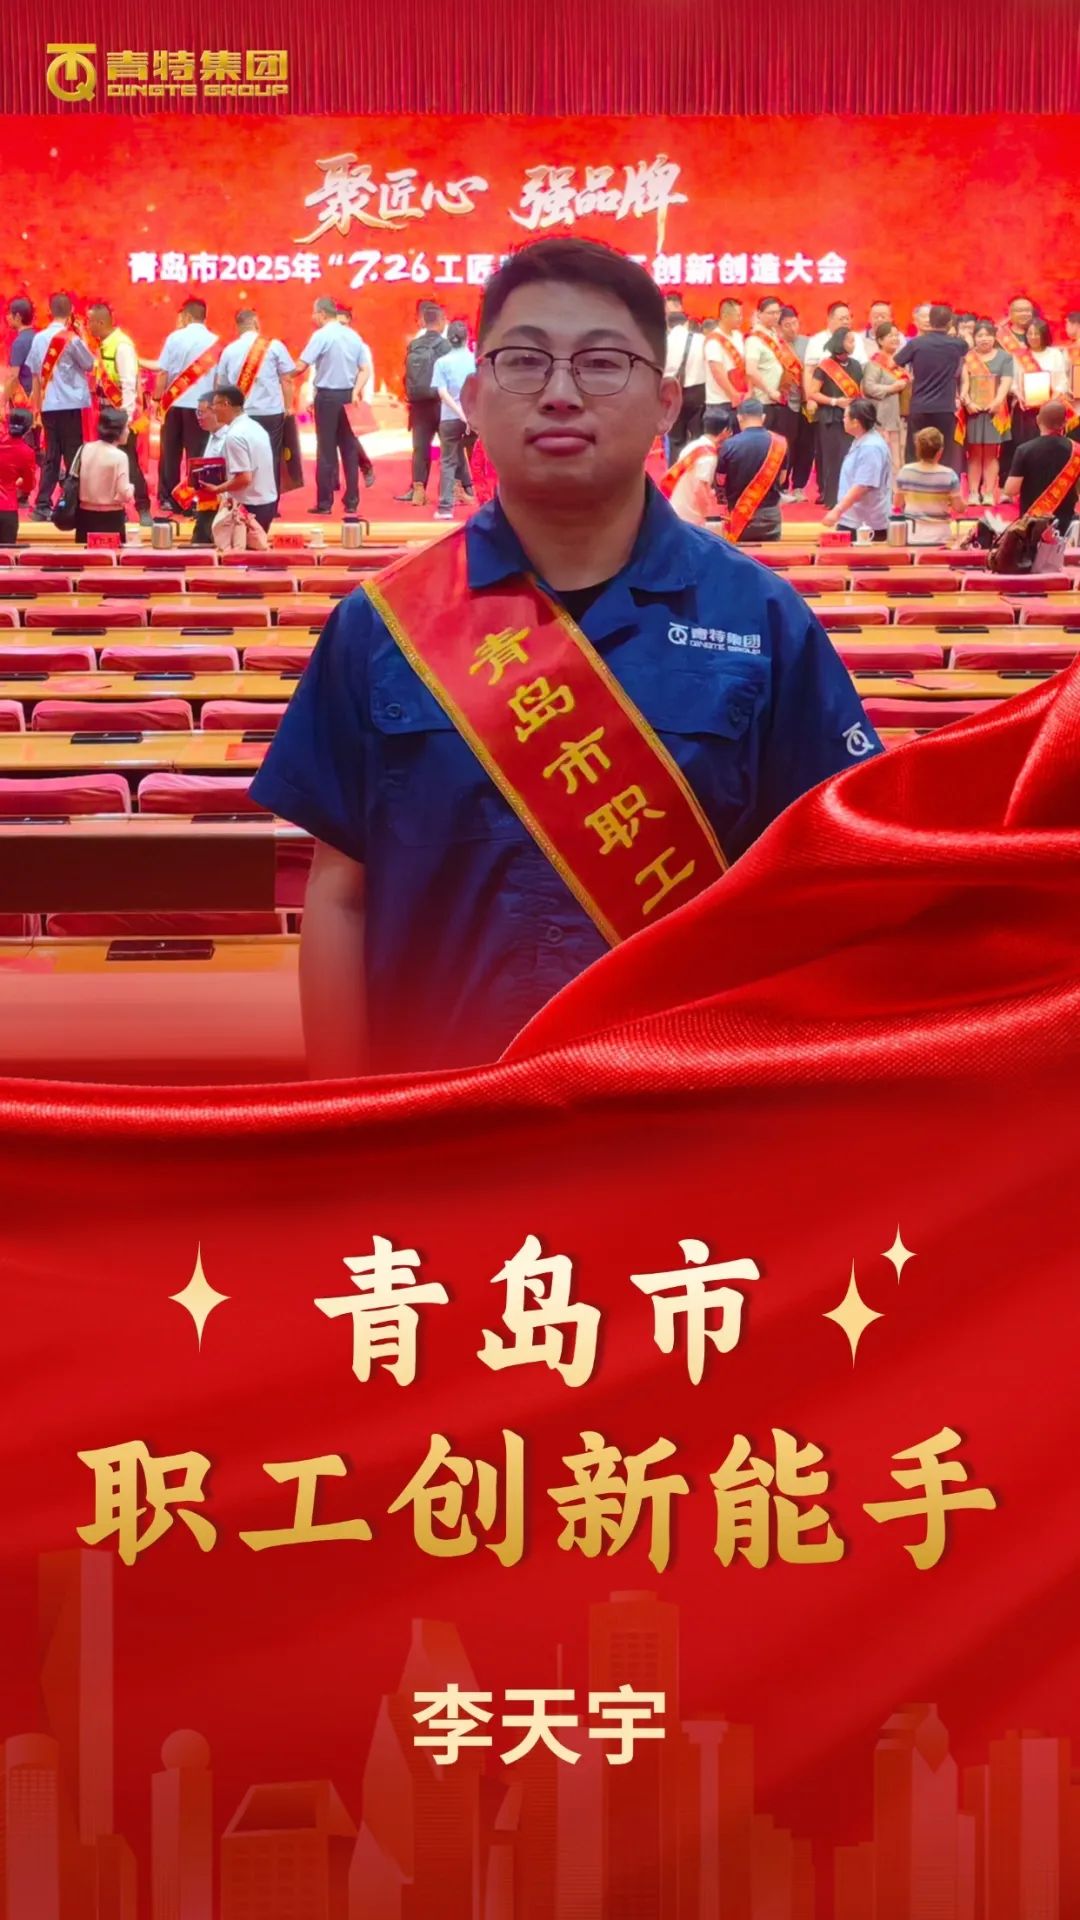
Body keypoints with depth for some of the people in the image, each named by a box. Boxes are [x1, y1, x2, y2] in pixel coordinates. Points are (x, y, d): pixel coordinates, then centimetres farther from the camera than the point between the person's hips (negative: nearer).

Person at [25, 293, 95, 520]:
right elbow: (89, 364, 0)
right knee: (73, 455, 3)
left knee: (50, 456, 10)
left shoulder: (39, 338, 5)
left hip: (47, 405, 5)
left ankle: (42, 505, 5)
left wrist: (36, 407, 17)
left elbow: (34, 374, 10)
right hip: (70, 404, -5)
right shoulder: (71, 338, -10)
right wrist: (82, 339, 9)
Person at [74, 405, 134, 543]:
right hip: (111, 518, -5)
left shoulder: (86, 449, 0)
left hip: (85, 515, 5)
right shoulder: (119, 456, -15)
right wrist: (131, 488, 3)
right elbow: (125, 495, -17)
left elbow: (76, 483, 7)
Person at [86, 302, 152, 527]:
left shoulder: (122, 345, -17)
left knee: (128, 462, -7)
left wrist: (125, 418, -24)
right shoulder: (103, 345, 9)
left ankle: (143, 509, -1)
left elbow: (129, 384, -21)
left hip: (123, 415, -8)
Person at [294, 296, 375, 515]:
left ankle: (324, 503, 0)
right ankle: (351, 502, 10)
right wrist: (355, 391, -1)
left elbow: (301, 367, -16)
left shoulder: (321, 335, -10)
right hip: (348, 396, 5)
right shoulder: (354, 336, 8)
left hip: (327, 396, -5)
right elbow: (365, 369, 5)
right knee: (349, 448, 10)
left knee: (326, 450, -1)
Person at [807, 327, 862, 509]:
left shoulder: (855, 365, 12)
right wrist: (835, 401, -16)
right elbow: (813, 393, -8)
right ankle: (832, 499, -1)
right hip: (832, 419, -5)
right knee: (833, 459, -6)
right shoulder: (825, 366, -4)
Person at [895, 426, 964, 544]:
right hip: (938, 536, -2)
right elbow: (959, 508, -7)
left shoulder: (905, 471, -5)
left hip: (911, 534, 2)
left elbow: (898, 503, 6)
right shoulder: (948, 475, -12)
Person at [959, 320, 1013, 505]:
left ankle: (989, 493, 2)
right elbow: (964, 382, 1)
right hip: (972, 410, 0)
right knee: (974, 453, 1)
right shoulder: (967, 357, 9)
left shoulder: (1004, 357, 7)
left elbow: (1006, 382, -2)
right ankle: (973, 493, 2)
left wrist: (997, 402, -18)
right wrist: (967, 402, -16)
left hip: (994, 411, 0)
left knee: (990, 453, 2)